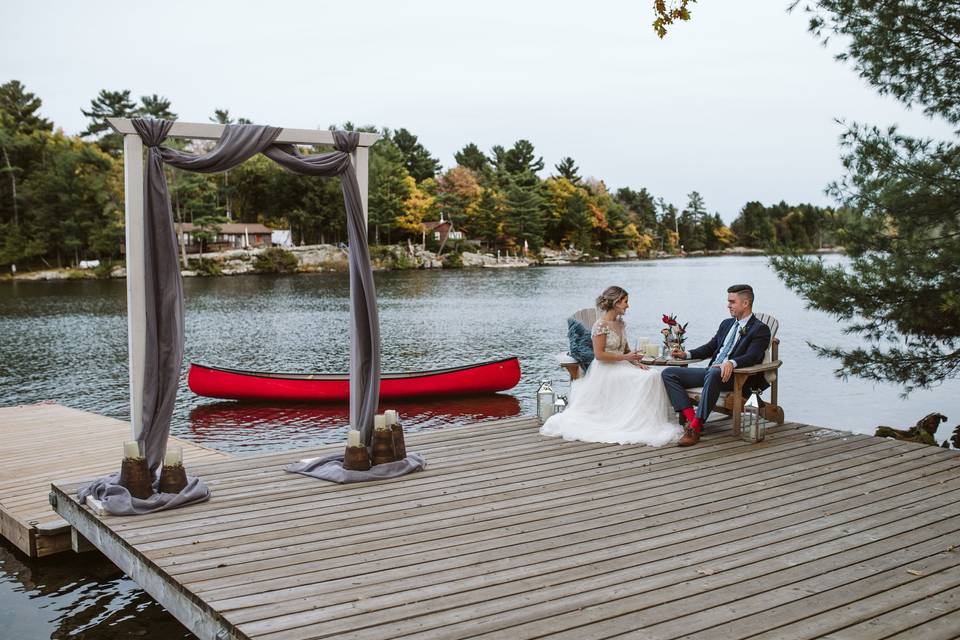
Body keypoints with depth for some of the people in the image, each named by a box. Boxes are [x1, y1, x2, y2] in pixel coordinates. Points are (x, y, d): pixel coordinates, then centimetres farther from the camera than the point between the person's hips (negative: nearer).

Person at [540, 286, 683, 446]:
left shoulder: (621, 323, 13)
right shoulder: (601, 325, -12)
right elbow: (599, 354, -17)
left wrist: (636, 362, 1)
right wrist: (625, 357, -17)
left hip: (621, 367, 8)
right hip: (606, 370, -8)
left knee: (653, 376, -17)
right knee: (645, 380, -26)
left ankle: (653, 421, -15)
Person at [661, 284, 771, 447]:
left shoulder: (760, 329, -2)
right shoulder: (727, 324, 22)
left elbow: (751, 357, -18)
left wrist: (732, 363, -38)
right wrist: (686, 354, 11)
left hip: (732, 376, -8)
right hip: (710, 371, 8)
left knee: (713, 373, -43)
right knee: (668, 373, -7)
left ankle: (695, 427, -39)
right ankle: (690, 417, -22)